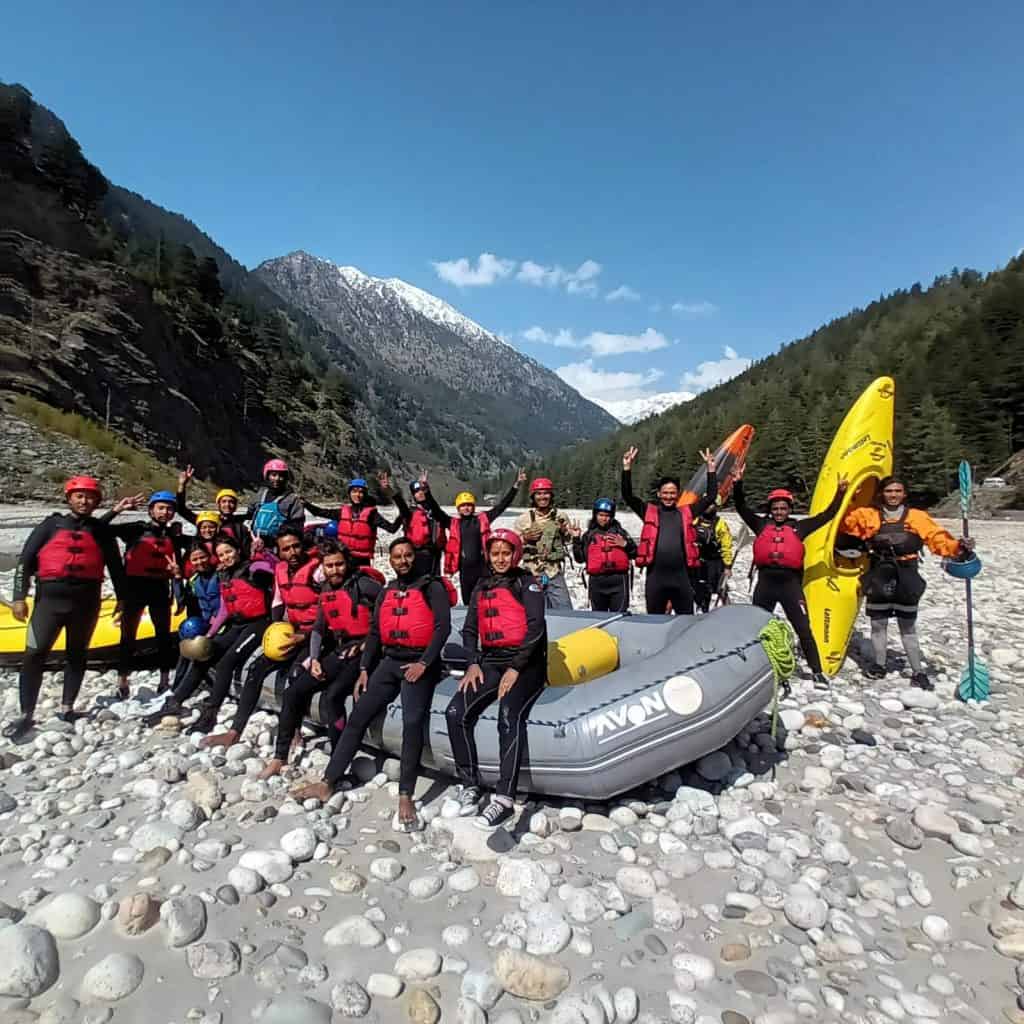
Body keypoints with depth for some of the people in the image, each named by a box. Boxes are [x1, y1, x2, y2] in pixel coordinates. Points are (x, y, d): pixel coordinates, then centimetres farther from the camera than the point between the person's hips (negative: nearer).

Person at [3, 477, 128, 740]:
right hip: (50, 597, -1)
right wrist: (19, 596, -5)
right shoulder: (52, 525, 6)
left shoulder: (101, 531, 10)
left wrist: (122, 598, 8)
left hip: (86, 600, 1)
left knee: (76, 654, 9)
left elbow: (115, 566, 12)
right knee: (35, 654, -6)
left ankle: (67, 708, 19)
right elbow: (25, 560, 3)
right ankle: (26, 715, 3)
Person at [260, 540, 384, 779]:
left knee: (330, 697, -27)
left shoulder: (362, 583, -11)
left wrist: (370, 643, -13)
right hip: (338, 651, 8)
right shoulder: (326, 590, 12)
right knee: (294, 691, -1)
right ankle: (279, 757, 12)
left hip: (361, 652, -7)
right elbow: (319, 628, 16)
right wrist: (314, 659, 2)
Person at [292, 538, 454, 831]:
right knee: (358, 717, 2)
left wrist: (423, 663, -18)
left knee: (413, 722, -19)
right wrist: (364, 669, 6)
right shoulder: (387, 592, 16)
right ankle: (328, 783, 10)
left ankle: (406, 798, -14)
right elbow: (374, 632, 14)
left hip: (419, 662, -5)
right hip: (389, 661, 6)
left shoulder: (432, 587, -2)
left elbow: (443, 627, -11)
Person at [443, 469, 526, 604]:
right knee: (468, 601, 11)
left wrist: (516, 485, -3)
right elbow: (436, 511, -1)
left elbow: (502, 505, 4)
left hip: (483, 566, -1)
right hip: (465, 568, 1)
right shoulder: (453, 523, 8)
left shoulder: (483, 519, 6)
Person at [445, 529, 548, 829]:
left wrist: (515, 669, -15)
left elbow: (535, 627, -9)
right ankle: (470, 785, -6)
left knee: (509, 717, -31)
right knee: (456, 712, -17)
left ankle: (505, 799, -31)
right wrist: (473, 663, -1)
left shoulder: (527, 583, 1)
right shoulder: (482, 587, 17)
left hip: (526, 663, -5)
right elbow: (469, 629, 16)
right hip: (491, 662, 5)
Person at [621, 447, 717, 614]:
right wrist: (627, 467, -9)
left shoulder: (686, 513, 10)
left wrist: (711, 468, 5)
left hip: (681, 577, 1)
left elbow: (711, 496, 10)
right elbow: (627, 495, -1)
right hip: (655, 577, -1)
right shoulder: (649, 511, 6)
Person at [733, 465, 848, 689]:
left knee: (803, 629, 0)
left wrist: (840, 493, 5)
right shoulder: (762, 525, 7)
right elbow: (741, 507, 4)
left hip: (790, 584, -1)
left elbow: (827, 515, 11)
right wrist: (738, 483, -6)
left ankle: (817, 671, 8)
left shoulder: (799, 527, 7)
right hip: (765, 583, 1)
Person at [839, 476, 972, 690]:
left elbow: (939, 539, -4)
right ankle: (879, 666, 27)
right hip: (879, 578, 1)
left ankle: (918, 673, 19)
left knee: (908, 627, 8)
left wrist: (959, 546, -22)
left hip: (906, 578, -1)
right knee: (878, 624, 11)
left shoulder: (917, 517, 0)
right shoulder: (869, 515, 2)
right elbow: (846, 521, -3)